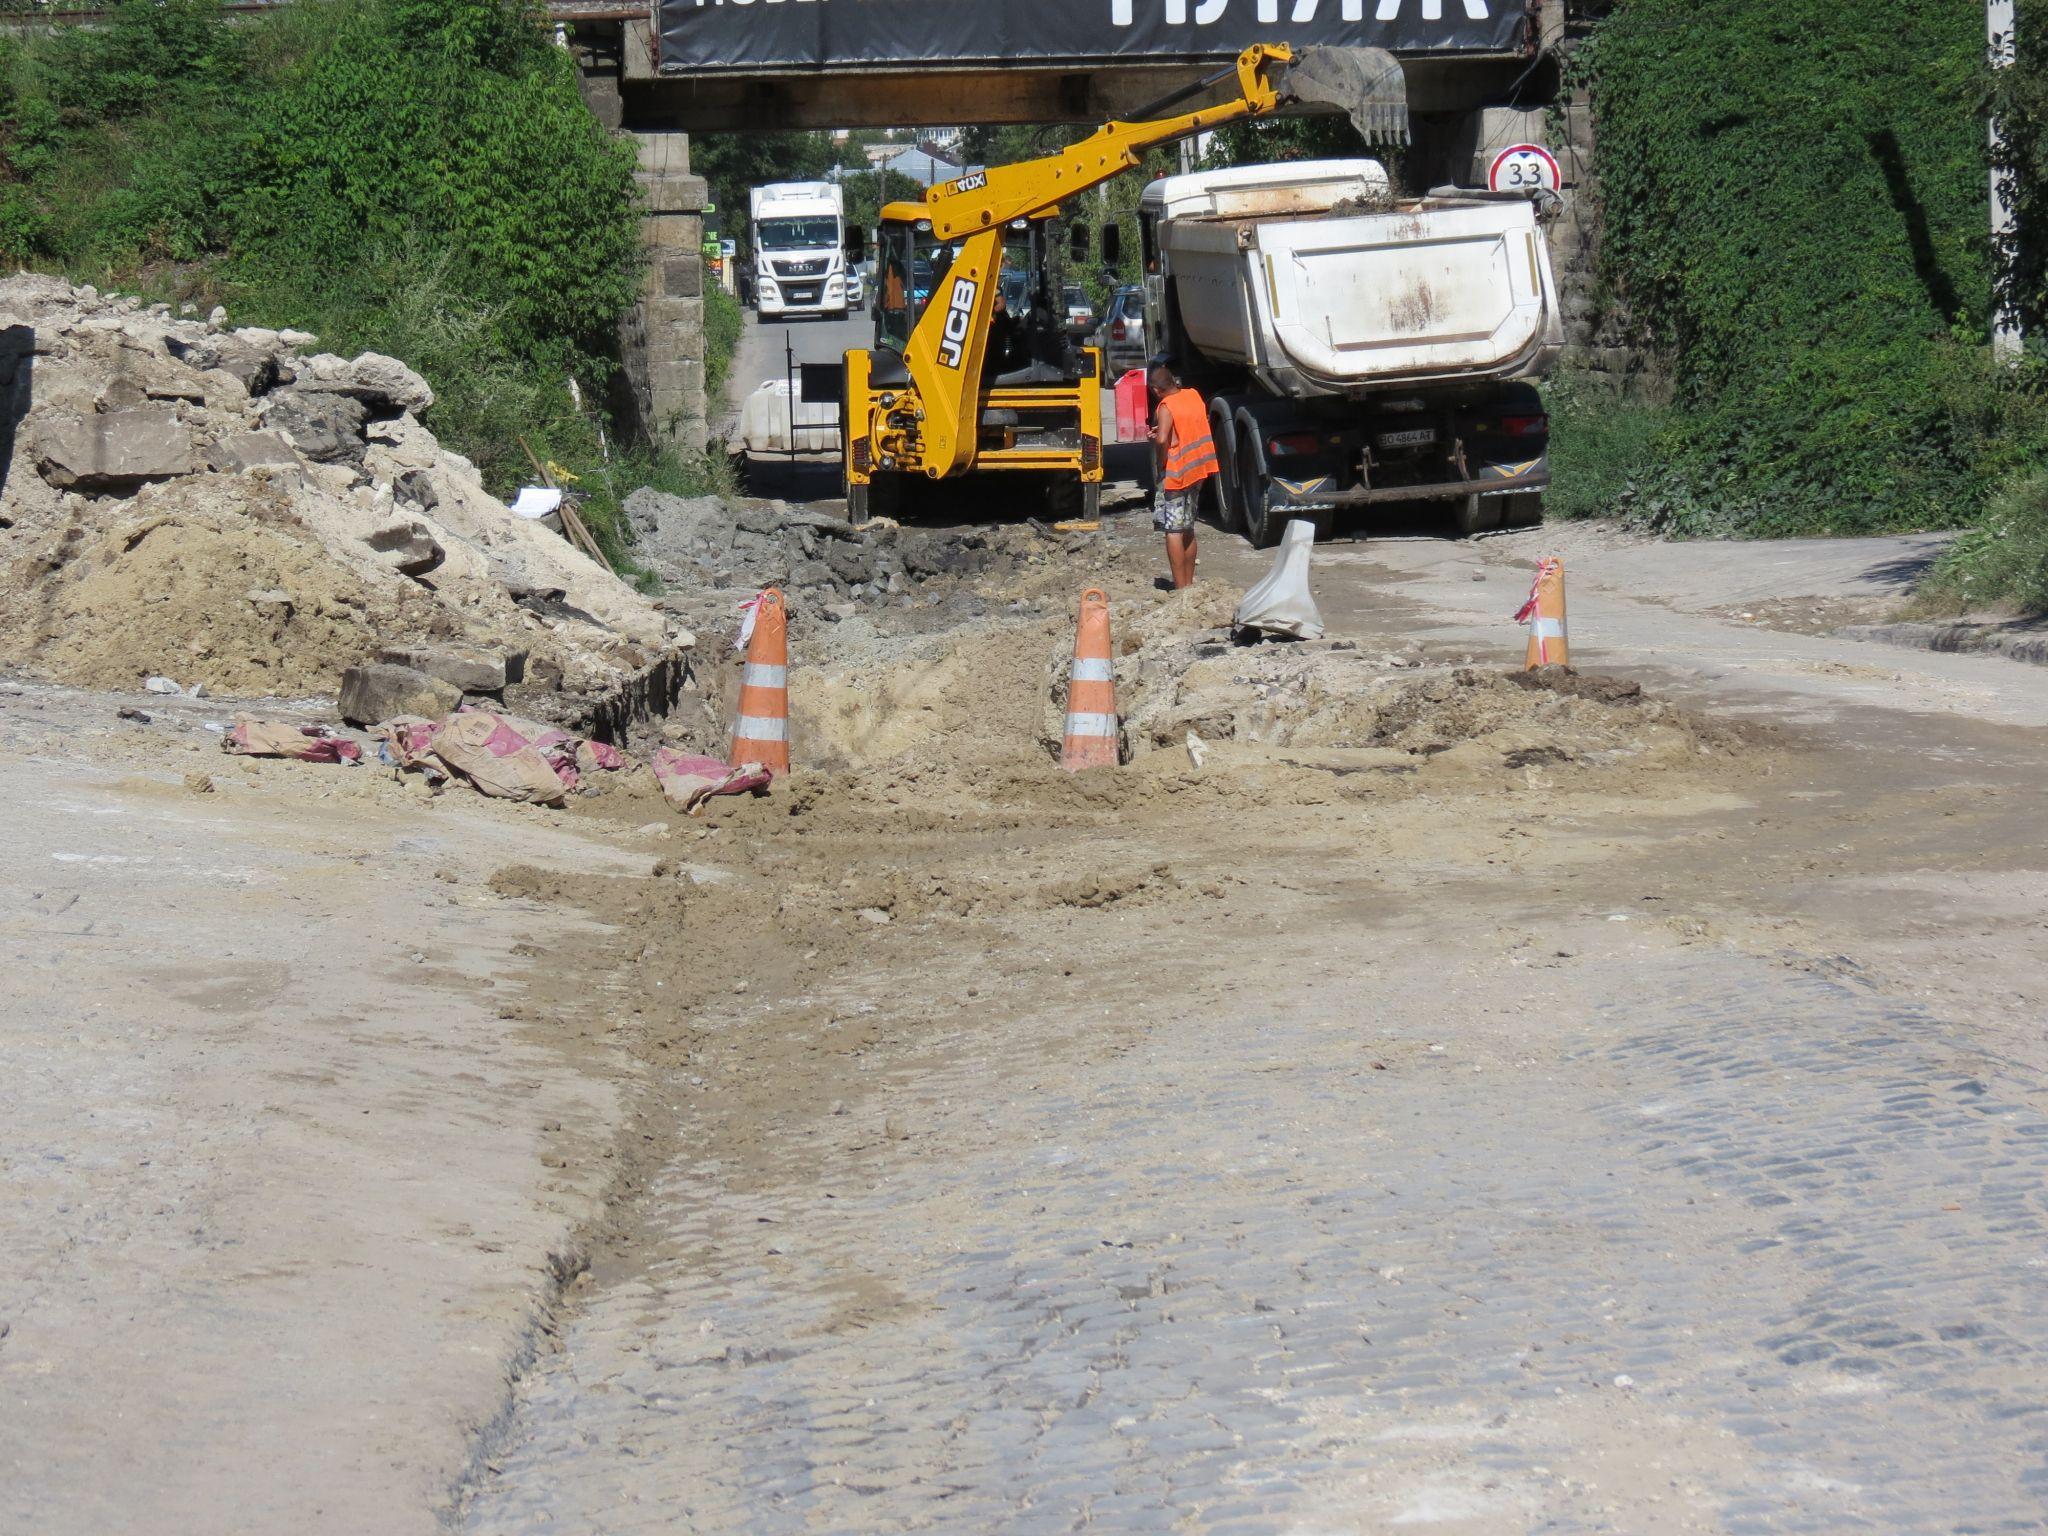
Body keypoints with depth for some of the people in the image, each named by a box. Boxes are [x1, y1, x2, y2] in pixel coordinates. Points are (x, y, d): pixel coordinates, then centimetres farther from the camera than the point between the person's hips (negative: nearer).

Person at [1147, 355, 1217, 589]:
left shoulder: (1166, 407, -17)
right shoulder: (1193, 395, 5)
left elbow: (1161, 439, -32)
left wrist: (1161, 463, -15)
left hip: (1174, 474, -8)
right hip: (1196, 471, 8)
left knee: (1173, 531, -3)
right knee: (1188, 529, 17)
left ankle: (1180, 588, -6)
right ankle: (1189, 583, 24)